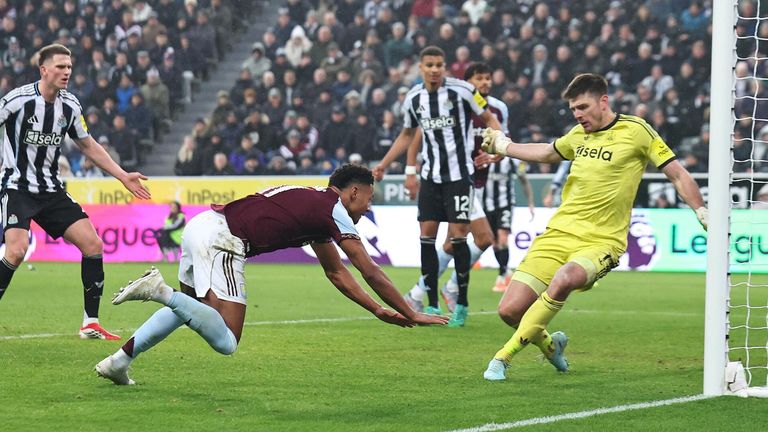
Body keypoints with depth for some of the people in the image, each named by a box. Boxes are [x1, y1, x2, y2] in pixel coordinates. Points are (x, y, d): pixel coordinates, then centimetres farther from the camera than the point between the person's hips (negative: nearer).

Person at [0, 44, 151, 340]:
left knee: (93, 244, -3)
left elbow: (88, 145, 17)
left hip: (51, 190, 6)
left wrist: (123, 176, 15)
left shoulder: (70, 106, 4)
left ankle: (90, 324, 6)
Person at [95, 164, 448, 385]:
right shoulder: (334, 211, 2)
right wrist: (411, 315, 11)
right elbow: (371, 273, 3)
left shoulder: (314, 204, 27)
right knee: (226, 342, -11)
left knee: (185, 307, 29)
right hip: (221, 239, -10)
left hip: (200, 225, 10)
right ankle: (159, 289, -21)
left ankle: (118, 361, 19)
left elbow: (336, 271, 35)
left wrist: (377, 310, 33)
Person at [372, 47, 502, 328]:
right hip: (431, 176, 4)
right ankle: (432, 306, 6)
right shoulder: (414, 98, 5)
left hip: (460, 174, -4)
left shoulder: (462, 90, -9)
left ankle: (462, 305, 3)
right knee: (427, 233, -2)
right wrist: (383, 165, 20)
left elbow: (489, 119, 0)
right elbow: (407, 134, 22)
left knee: (458, 235, -9)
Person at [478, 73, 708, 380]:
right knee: (509, 310, -7)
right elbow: (547, 153, 35)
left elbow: (678, 175, 1)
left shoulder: (635, 130, -3)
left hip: (601, 240, -5)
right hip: (558, 232, 6)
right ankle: (550, 345, 28)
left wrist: (704, 216, -5)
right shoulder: (579, 135, 13)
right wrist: (501, 145, 41)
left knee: (564, 279, -39)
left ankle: (505, 355, -28)